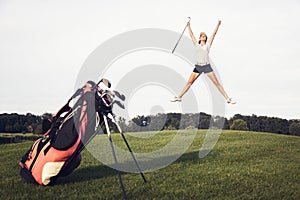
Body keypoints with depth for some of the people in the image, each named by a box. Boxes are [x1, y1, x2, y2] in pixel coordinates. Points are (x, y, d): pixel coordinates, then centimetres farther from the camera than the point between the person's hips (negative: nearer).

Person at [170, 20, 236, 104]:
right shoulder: (197, 45, 11)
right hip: (198, 67, 2)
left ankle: (228, 98, -3)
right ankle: (179, 97, 10)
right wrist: (189, 26, 15)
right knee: (189, 82, 2)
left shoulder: (208, 45, 7)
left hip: (207, 66, -2)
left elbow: (214, 34, 4)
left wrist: (218, 25, 2)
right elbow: (191, 35, 14)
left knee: (216, 83, -4)